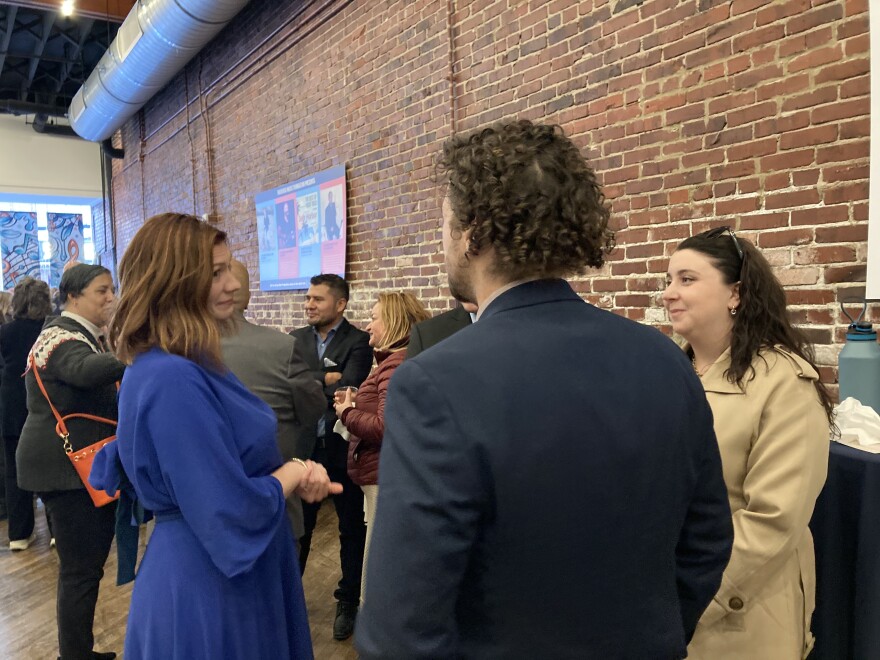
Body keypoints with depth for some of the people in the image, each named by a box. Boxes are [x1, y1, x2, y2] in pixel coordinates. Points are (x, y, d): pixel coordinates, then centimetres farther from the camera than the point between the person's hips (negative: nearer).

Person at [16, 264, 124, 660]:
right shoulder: (61, 338, -17)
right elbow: (87, 371, -40)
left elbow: (104, 395, 14)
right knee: (81, 568, -3)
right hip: (67, 467, -10)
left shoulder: (92, 337, 14)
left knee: (86, 563, 18)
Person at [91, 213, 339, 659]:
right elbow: (231, 514, -29)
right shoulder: (173, 379, -27)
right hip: (209, 591, -9)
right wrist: (294, 473, -11)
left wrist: (295, 473, -8)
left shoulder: (193, 366, 4)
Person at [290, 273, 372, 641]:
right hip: (304, 445, 4)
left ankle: (348, 602, 30)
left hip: (342, 446, -3)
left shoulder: (358, 342, -9)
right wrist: (326, 380, -17)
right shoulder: (296, 339, 4)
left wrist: (309, 383, -12)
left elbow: (347, 389, -22)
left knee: (352, 529, 11)